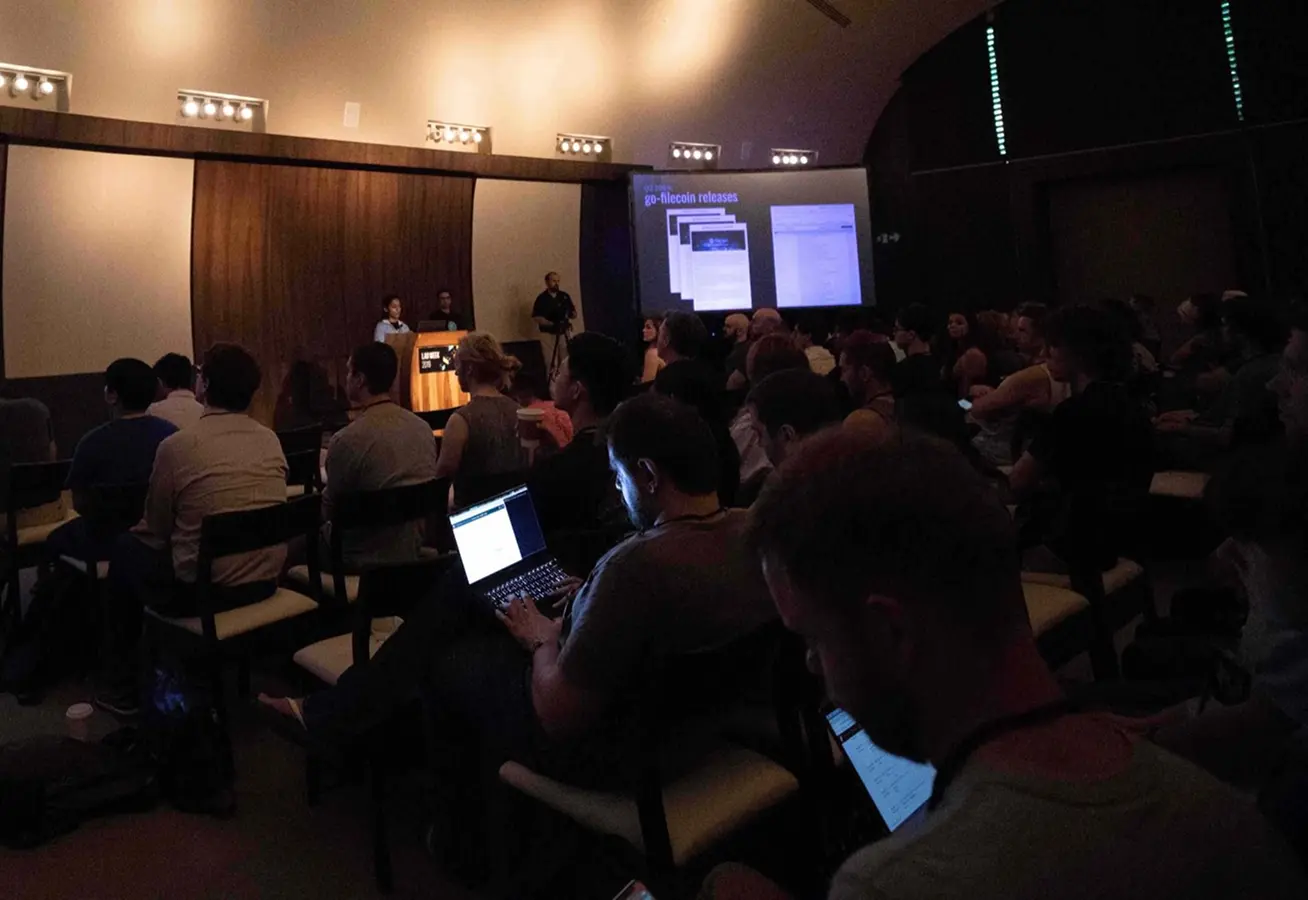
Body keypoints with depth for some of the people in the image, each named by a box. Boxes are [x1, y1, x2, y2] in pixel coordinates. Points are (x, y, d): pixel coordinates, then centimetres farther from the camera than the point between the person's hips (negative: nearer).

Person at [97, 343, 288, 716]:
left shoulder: (177, 445, -13)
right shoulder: (271, 440, 0)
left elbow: (156, 529, 1)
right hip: (266, 581, 6)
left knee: (126, 548, 22)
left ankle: (122, 686, 30)